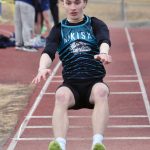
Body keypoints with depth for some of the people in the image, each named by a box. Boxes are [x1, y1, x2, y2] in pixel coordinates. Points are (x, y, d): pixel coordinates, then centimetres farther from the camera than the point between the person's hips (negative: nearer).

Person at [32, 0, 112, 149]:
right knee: (61, 95, -34)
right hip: (71, 85, 1)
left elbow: (104, 40, -11)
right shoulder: (59, 30, 13)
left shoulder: (95, 25, 11)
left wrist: (103, 53, -37)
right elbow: (48, 51, -6)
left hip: (94, 82, 0)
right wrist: (42, 69, -30)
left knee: (101, 91, -35)